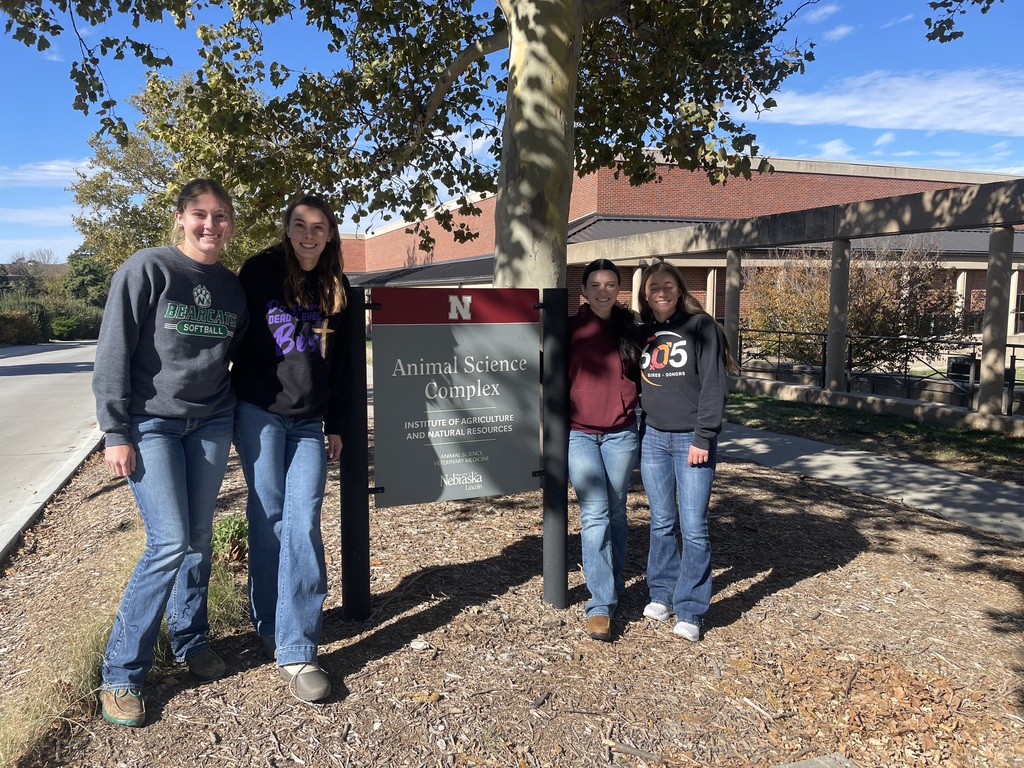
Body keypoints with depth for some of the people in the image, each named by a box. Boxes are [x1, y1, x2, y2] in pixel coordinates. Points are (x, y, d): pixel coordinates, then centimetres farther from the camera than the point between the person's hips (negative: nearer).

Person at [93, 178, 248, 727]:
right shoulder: (147, 269, -9)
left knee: (198, 539, 8)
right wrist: (115, 433, -12)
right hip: (151, 424, -5)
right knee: (169, 543, -10)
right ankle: (121, 674, 6)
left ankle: (190, 641, 28)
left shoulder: (232, 286, 7)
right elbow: (114, 354, -10)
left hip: (211, 424, 5)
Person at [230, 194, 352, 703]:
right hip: (259, 412, -2)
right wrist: (225, 409, -3)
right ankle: (269, 627, 21)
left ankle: (296, 652, -2)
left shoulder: (336, 289, 11)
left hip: (308, 421, 3)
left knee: (303, 524, -5)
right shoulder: (260, 272, 0)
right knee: (268, 518, 3)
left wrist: (335, 426, 13)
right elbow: (235, 334, -1)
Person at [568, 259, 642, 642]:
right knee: (595, 514, -8)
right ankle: (601, 604, -2)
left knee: (616, 512, 11)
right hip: (579, 434, -2)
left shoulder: (630, 329, 7)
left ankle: (613, 586, 28)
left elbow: (639, 378, 14)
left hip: (621, 434, 3)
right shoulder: (571, 329, 0)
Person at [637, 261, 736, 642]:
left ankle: (690, 611, 4)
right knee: (662, 522, 12)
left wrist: (703, 438, -14)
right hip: (653, 438, 4)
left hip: (692, 440, -4)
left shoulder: (701, 327, -4)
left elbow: (714, 385, -9)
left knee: (694, 527, -4)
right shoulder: (643, 333, 11)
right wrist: (635, 430, 7)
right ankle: (661, 595, 25)